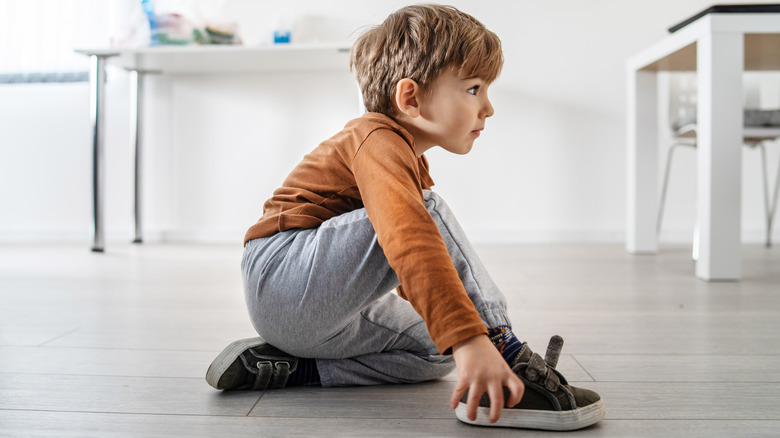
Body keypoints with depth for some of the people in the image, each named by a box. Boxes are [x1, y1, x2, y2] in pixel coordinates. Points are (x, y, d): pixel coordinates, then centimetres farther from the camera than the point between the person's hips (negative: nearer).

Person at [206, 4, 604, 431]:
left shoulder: (406, 159, 17)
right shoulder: (378, 142, -17)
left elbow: (414, 263, 29)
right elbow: (410, 242, -36)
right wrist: (470, 339, -46)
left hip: (326, 317, 11)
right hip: (282, 279, -10)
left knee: (436, 351, 3)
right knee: (424, 211, -24)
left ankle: (290, 367, -2)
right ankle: (507, 358, -28)